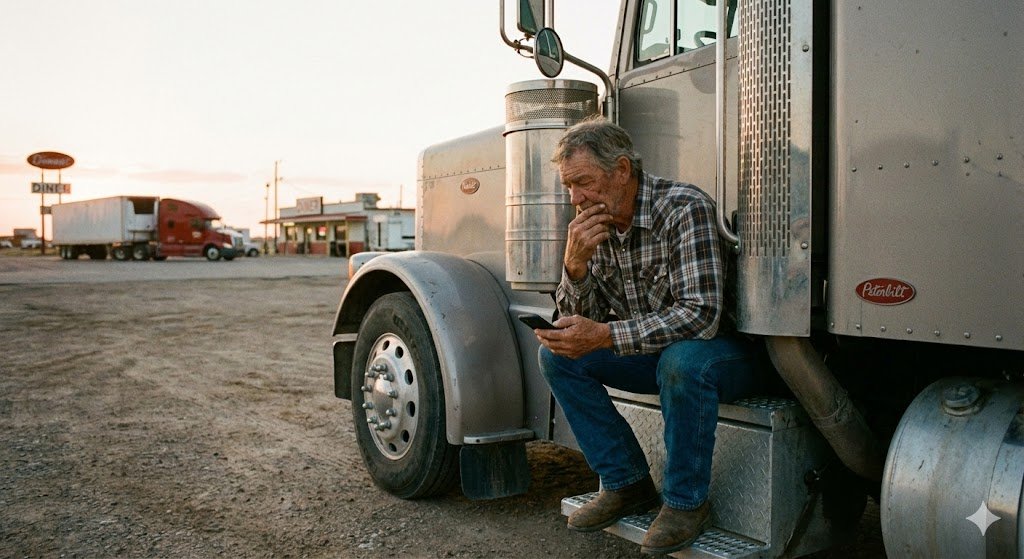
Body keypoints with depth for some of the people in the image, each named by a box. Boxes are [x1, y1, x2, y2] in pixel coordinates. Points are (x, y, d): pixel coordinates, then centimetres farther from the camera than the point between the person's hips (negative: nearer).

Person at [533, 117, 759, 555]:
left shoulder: (684, 209, -24)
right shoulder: (594, 226, -3)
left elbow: (700, 315, -33)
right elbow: (575, 321, -3)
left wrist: (605, 336, -36)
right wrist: (575, 264, -22)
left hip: (719, 350, -6)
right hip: (648, 353, 7)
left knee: (681, 359, -38)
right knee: (557, 352, -8)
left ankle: (686, 502, -13)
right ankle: (626, 484, 2)